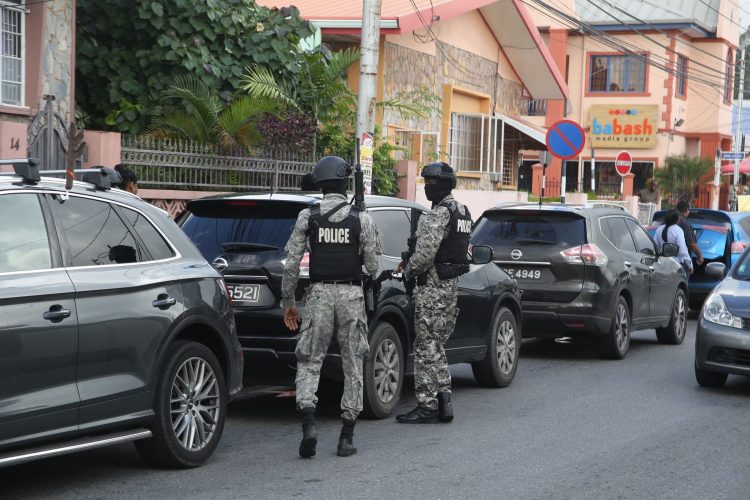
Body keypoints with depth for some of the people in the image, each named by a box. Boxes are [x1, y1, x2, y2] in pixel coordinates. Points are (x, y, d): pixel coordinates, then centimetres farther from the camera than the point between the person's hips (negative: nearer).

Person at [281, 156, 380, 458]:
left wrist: (288, 302, 8)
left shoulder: (307, 217, -1)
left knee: (309, 361, 8)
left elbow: (291, 264, -2)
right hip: (351, 295, 0)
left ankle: (308, 424, -13)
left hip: (318, 294, 0)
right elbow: (372, 266, 0)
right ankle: (346, 438, 9)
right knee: (353, 365, 9)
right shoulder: (362, 219, -2)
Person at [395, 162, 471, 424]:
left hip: (432, 286, -10)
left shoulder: (439, 213, -15)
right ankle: (443, 401, 14)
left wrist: (409, 271, -4)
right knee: (435, 346, 16)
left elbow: (425, 252, -23)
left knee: (426, 347, -4)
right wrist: (411, 263, 14)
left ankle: (427, 406, -2)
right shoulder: (462, 212, 16)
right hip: (451, 284, 10)